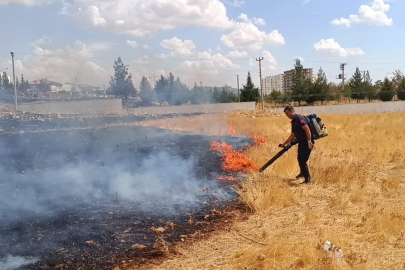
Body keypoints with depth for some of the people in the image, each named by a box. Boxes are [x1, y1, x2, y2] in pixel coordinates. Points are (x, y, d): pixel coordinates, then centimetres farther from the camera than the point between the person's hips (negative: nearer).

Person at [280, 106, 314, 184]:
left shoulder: (299, 119, -15)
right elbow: (293, 135, 20)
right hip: (301, 143, 10)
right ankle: (303, 173, 47)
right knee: (300, 159, 24)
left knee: (303, 161, -8)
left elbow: (307, 129, -24)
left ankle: (307, 179, 2)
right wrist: (284, 144, 21)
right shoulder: (293, 121, 16)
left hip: (306, 143, -10)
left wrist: (309, 142, -28)